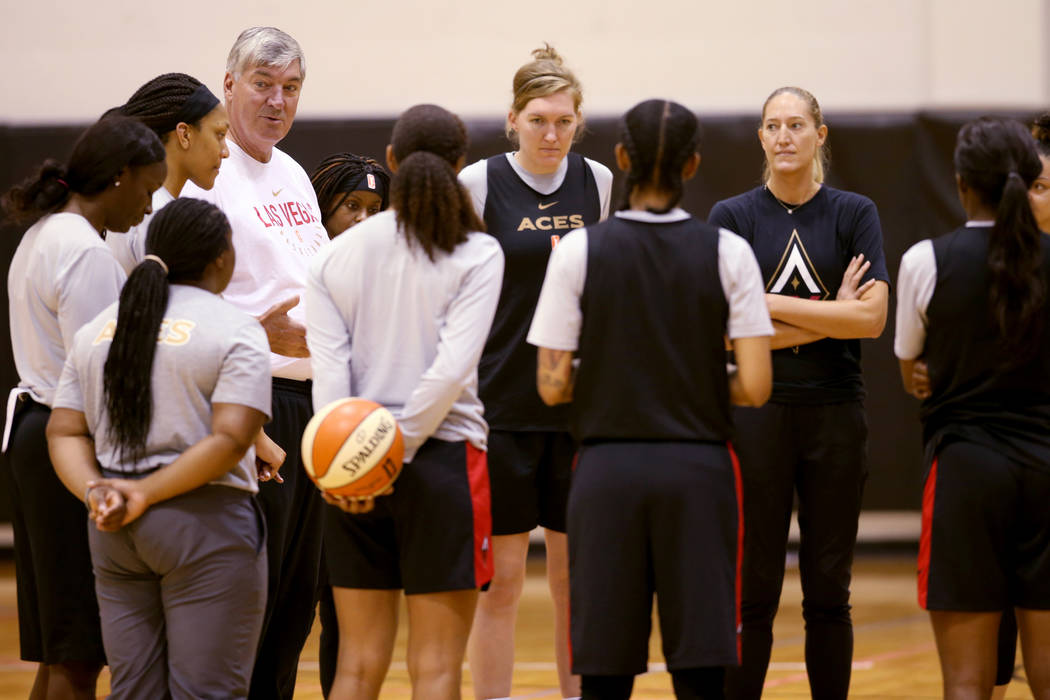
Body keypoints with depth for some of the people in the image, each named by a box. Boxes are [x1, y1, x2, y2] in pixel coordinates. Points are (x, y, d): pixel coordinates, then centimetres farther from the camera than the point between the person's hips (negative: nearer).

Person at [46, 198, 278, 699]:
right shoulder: (235, 331, -6)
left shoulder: (96, 330, 13)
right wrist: (146, 495, -13)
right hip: (204, 524, -6)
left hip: (114, 538, 6)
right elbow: (230, 440, -16)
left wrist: (95, 492, -7)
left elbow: (65, 432, 7)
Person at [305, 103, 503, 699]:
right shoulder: (476, 253, -3)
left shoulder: (337, 255, 6)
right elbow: (452, 368, -14)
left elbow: (329, 366, -4)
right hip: (441, 456, -3)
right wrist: (394, 451, -11)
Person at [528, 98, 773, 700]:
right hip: (698, 470, 0)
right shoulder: (727, 252, -3)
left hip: (608, 472, 0)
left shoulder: (579, 251, -4)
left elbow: (553, 385, -4)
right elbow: (755, 386, -7)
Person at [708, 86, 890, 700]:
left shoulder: (854, 214, 4)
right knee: (753, 591, -1)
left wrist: (770, 305, -10)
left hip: (836, 417, 1)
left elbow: (872, 318, -8)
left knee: (829, 591, 6)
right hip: (757, 414, -1)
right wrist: (832, 316, -9)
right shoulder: (733, 217, 2)